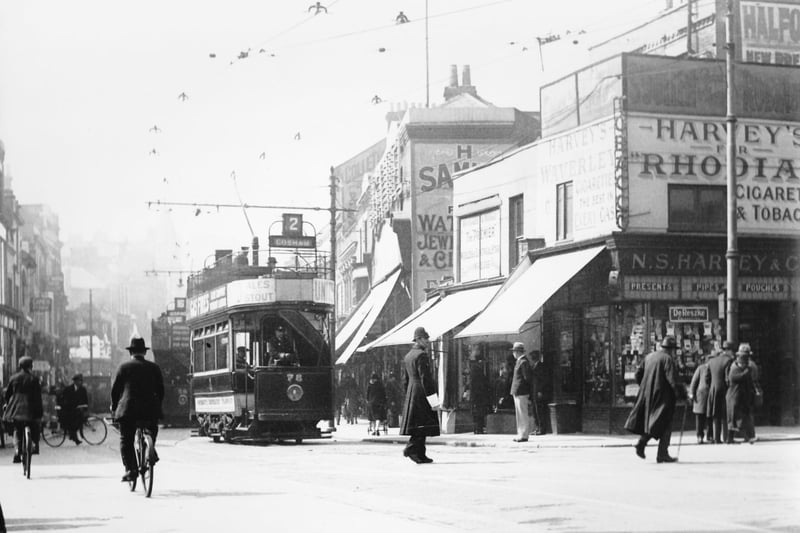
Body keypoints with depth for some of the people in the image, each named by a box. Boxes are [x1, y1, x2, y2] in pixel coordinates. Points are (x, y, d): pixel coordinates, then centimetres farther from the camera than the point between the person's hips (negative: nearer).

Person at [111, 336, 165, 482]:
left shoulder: (124, 367, 3)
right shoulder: (154, 367, 9)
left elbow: (115, 389, 4)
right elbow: (161, 390, 11)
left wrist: (114, 407, 17)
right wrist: (157, 406, 24)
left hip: (128, 410, -2)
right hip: (150, 410, 2)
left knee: (126, 441, 5)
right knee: (152, 434, 27)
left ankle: (130, 469, -7)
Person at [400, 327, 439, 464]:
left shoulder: (407, 356, 17)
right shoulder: (422, 355, -11)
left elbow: (405, 379, 20)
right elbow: (425, 377, -17)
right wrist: (430, 395, -16)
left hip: (411, 393, 9)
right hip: (421, 392, -9)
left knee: (418, 425, 9)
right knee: (423, 423, -7)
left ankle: (420, 455, 8)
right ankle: (411, 448, -17)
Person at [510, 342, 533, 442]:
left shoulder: (523, 362, -15)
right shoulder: (519, 361, 15)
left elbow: (528, 378, -17)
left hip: (521, 392, -10)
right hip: (517, 392, 10)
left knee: (523, 414, -6)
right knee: (520, 414, 13)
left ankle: (524, 435, -4)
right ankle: (521, 434, 18)